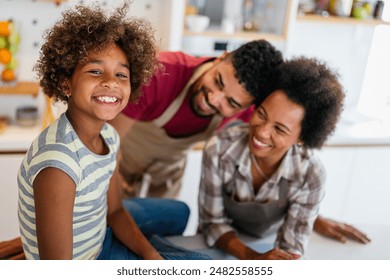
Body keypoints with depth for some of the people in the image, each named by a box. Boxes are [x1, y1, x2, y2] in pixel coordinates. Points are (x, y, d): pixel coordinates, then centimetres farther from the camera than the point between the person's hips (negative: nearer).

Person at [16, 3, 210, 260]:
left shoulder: (108, 135, -10)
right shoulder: (58, 161, -34)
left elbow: (114, 210, 2)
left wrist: (151, 255, -12)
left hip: (102, 236, 7)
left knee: (179, 211, 26)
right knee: (203, 265, 2)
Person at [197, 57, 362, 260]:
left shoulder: (310, 175, -24)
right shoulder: (219, 150, -25)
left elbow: (290, 249, -15)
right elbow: (212, 222, -13)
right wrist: (253, 258, -28)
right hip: (219, 247, 0)